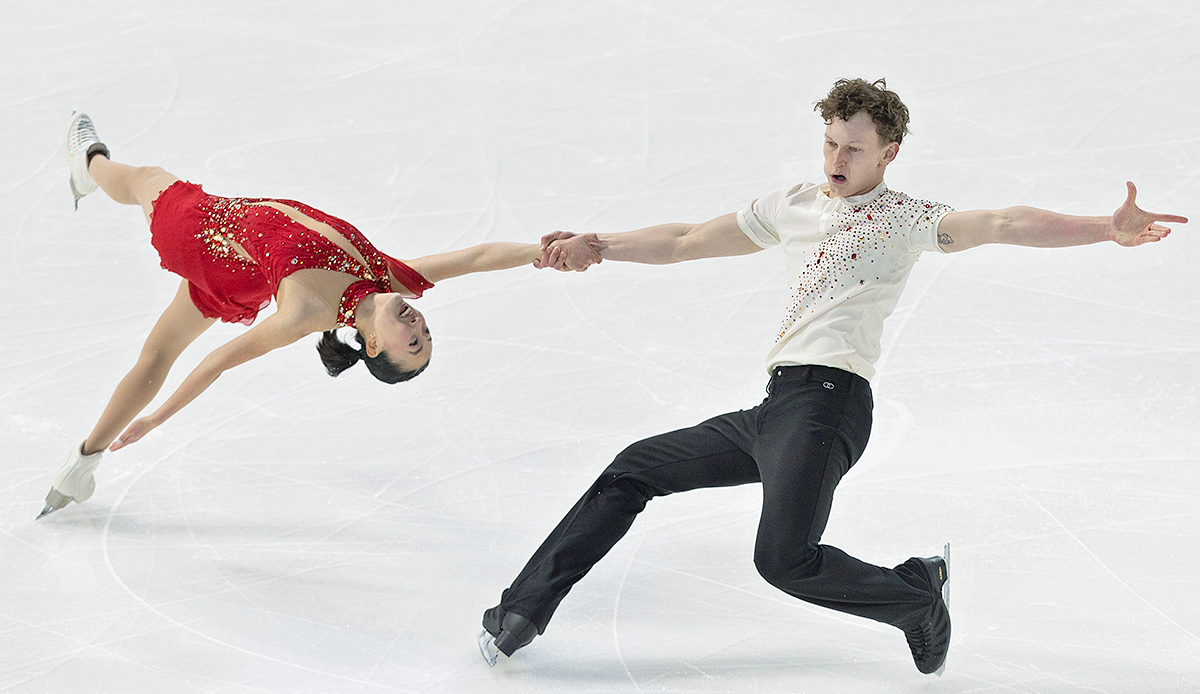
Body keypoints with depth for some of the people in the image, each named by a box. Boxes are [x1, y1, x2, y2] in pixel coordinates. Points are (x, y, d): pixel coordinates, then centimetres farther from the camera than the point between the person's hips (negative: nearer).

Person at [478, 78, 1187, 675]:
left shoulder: (905, 217, 0)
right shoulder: (796, 205, 20)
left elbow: (1001, 225, -14)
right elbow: (690, 240, 27)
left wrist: (1106, 228, -28)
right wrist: (599, 246, 19)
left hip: (829, 397, -8)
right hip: (778, 408, 8)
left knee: (784, 559, -26)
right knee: (634, 470, 12)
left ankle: (918, 592, -1)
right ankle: (524, 611, 20)